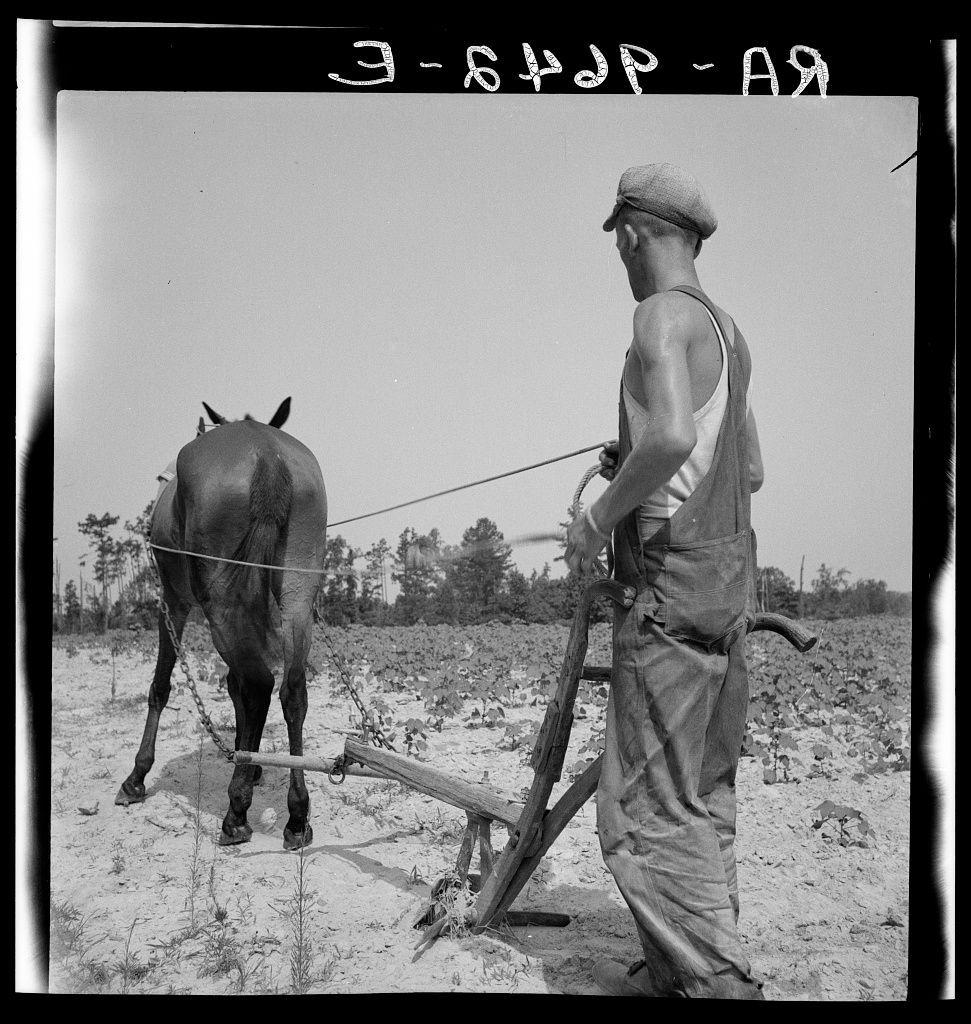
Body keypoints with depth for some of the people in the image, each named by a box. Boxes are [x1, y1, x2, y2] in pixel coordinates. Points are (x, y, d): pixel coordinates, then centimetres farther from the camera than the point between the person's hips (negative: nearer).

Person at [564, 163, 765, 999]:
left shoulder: (663, 314, -10)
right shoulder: (727, 329, 18)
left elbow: (671, 435, -29)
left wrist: (601, 518, -15)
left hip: (675, 578, -10)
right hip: (732, 571, 10)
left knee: (649, 807, -4)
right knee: (704, 796, 15)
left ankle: (720, 981, 1)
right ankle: (674, 970, 27)